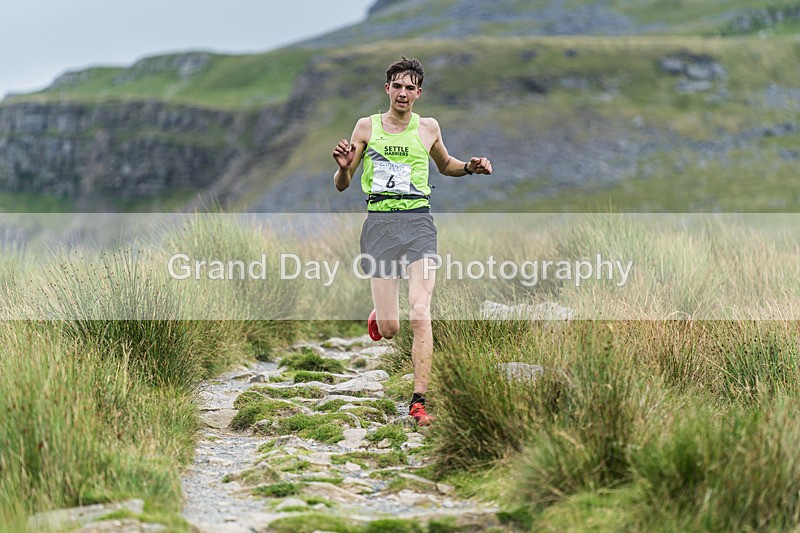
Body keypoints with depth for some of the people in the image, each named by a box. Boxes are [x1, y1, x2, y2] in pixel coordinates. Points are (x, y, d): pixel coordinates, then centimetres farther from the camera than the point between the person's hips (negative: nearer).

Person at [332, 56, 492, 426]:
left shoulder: (428, 128, 9)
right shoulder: (367, 126, 6)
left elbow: (444, 165, 29)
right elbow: (341, 186, 10)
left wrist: (469, 167, 8)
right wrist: (343, 167, -13)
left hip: (418, 221, 0)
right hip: (379, 223, 0)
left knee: (420, 315, -17)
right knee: (389, 330, -3)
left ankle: (419, 402, -13)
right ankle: (379, 315, 36)